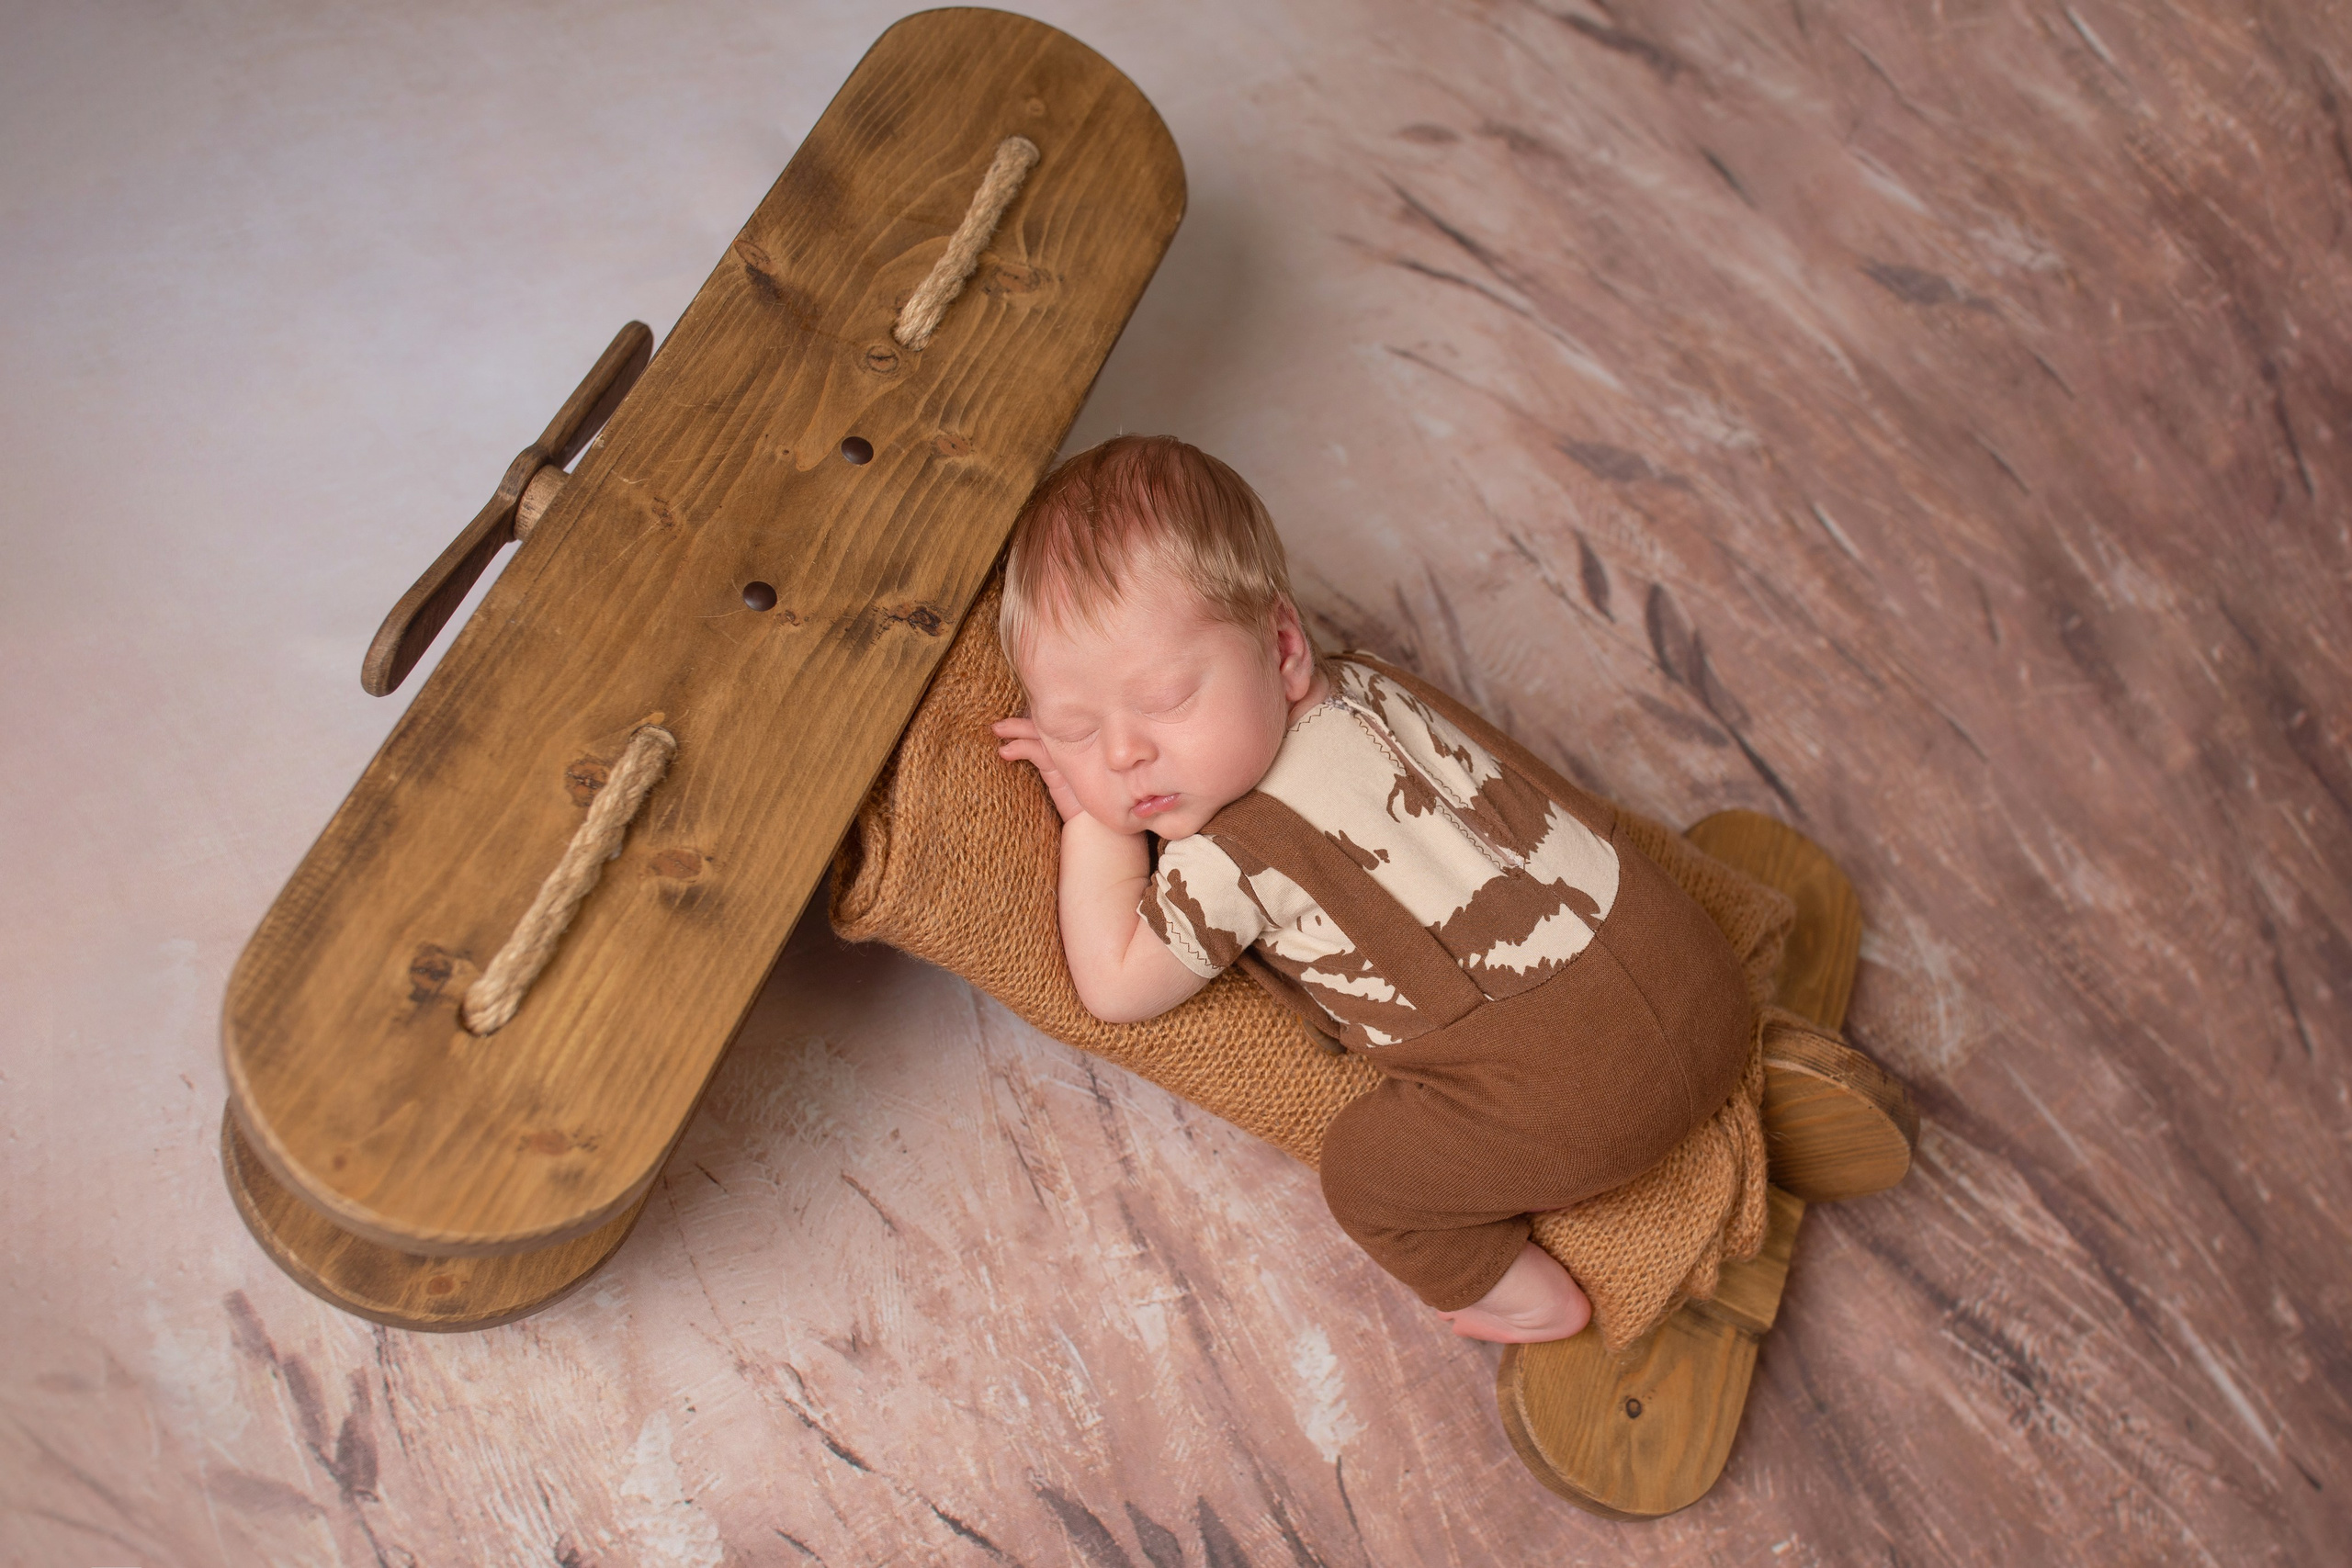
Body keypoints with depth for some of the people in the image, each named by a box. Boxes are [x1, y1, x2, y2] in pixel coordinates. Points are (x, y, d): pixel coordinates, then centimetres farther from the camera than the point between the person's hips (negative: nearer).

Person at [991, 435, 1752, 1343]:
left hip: (1579, 1085, -8)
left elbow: (1116, 989, 0)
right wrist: (1079, 738, 24)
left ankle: (1527, 1300, 30)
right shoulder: (1365, 683, 4)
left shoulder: (1228, 861, -18)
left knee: (1362, 1168, 13)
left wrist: (1091, 823, 1)